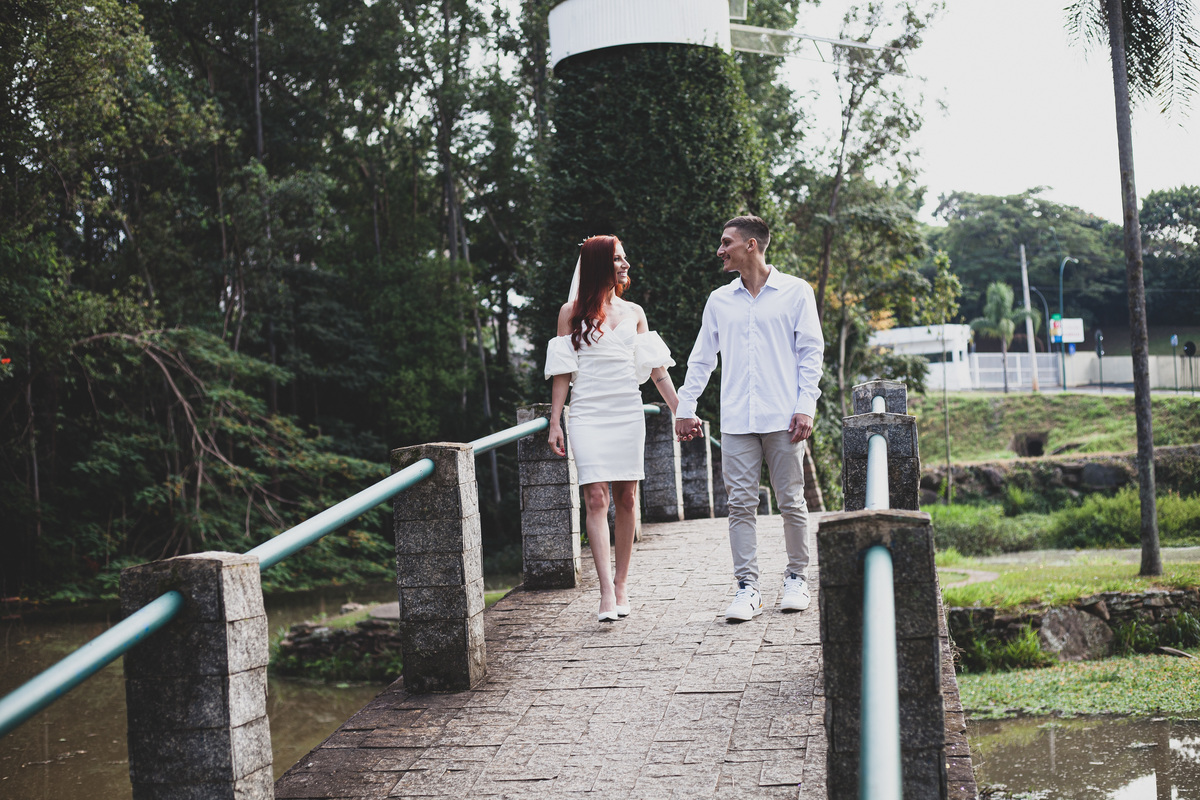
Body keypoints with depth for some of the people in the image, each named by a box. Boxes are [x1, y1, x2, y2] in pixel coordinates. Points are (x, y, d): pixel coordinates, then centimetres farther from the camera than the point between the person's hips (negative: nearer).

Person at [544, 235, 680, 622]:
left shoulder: (634, 312, 13)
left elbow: (655, 366, 14)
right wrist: (555, 423, -1)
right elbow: (562, 371, 3)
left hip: (628, 412, 3)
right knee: (596, 497, -11)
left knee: (626, 497, 2)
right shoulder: (572, 312, 5)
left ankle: (622, 582, 11)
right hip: (588, 413, -3)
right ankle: (606, 590, -14)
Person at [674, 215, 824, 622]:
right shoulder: (719, 301, 14)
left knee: (791, 502, 3)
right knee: (740, 504, -1)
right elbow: (701, 357, 19)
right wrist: (685, 407, 13)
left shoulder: (796, 292, 5)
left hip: (782, 419, -3)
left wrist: (805, 406, -6)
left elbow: (811, 352, 3)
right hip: (736, 420, 3)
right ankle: (747, 588, 3)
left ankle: (796, 578, 18)